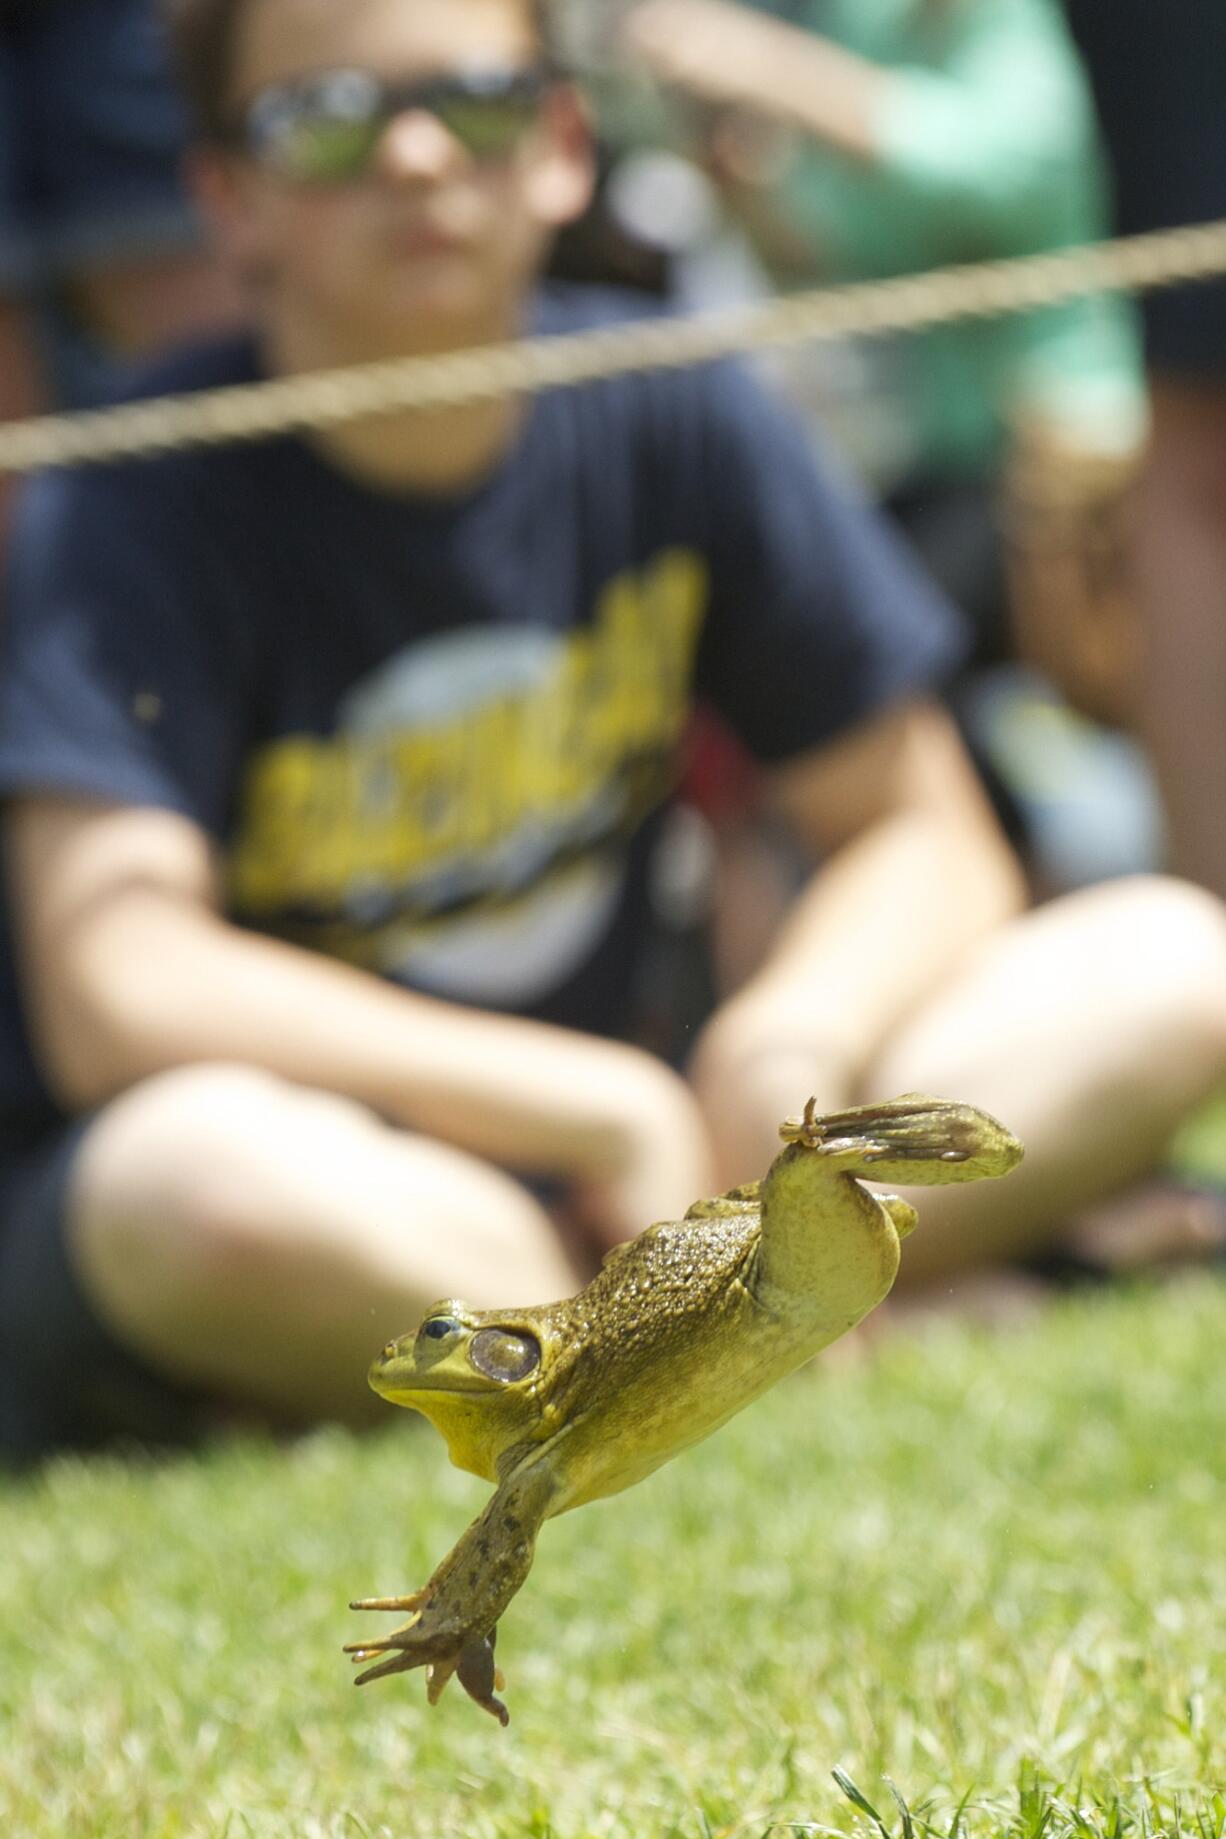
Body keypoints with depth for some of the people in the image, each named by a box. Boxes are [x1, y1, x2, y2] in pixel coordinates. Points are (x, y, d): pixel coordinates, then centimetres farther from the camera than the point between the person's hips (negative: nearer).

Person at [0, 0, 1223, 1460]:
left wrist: (784, 1046, -17)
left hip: (585, 1178, 5)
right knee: (205, 1175, -41)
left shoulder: (666, 422, 1)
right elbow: (118, 995, -26)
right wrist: (613, 1108, -22)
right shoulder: (143, 505, -14)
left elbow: (927, 840, 6)